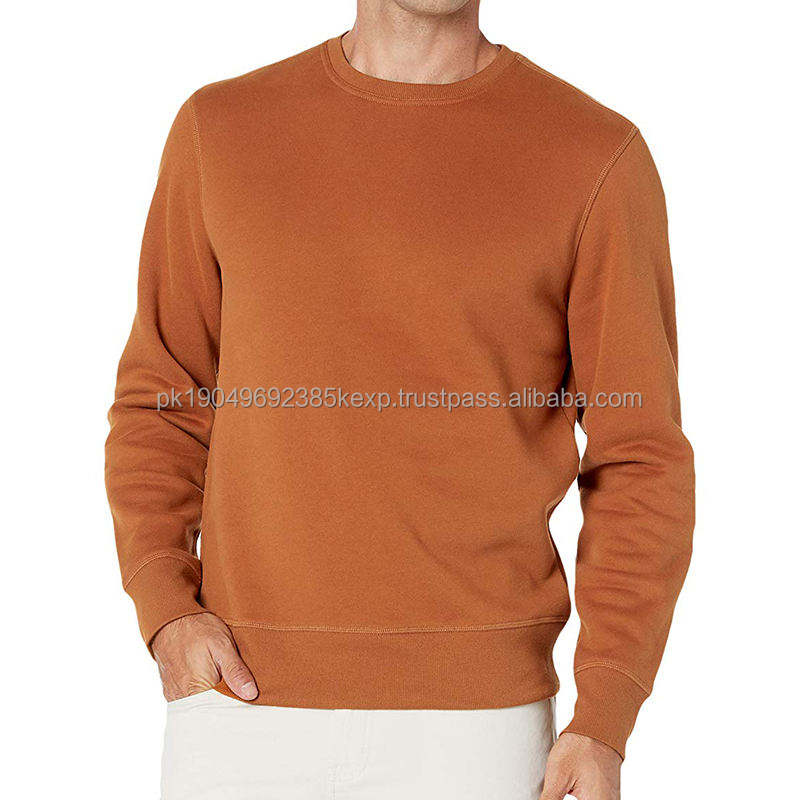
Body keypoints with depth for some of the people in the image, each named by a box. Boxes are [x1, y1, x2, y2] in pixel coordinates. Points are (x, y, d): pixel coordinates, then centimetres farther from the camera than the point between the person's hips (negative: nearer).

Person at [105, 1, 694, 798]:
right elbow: (162, 401, 10)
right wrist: (164, 607, -5)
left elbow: (639, 464, -2)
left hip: (469, 716, -2)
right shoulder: (221, 129, 5)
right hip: (242, 701, 2)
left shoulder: (598, 156, -2)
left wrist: (604, 727, -10)